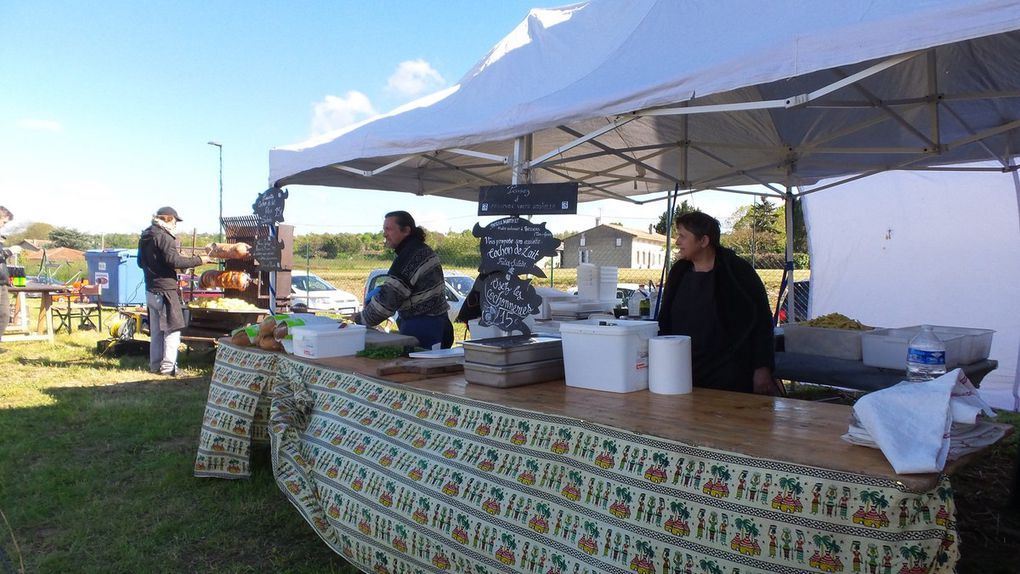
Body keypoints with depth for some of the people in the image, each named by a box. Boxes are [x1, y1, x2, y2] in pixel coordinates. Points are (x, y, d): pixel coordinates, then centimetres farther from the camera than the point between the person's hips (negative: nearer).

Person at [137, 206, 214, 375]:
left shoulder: (145, 236, 16)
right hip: (165, 289, -9)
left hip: (151, 290, 9)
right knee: (172, 329, -4)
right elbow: (174, 261, -21)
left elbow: (141, 262, 26)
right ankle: (168, 366, -5)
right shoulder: (163, 236, -13)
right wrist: (199, 260, -16)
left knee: (156, 330, 14)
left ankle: (155, 365, 18)